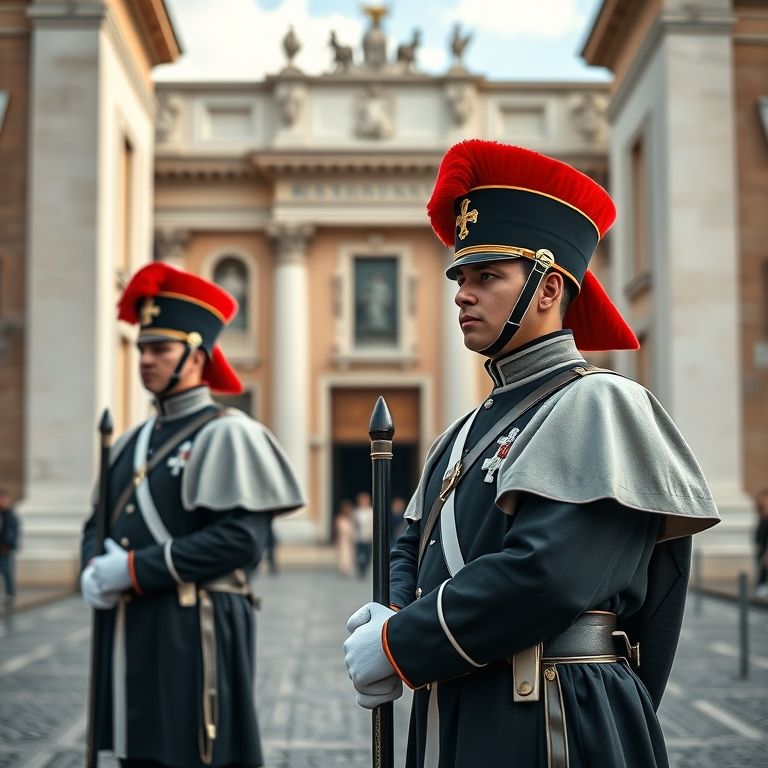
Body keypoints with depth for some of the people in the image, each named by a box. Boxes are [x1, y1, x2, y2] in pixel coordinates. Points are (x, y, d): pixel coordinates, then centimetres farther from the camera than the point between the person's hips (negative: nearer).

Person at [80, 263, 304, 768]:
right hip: (129, 631, 8)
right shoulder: (132, 443, 17)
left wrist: (134, 569, -17)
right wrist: (95, 570, -4)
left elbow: (242, 537, -18)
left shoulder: (227, 435, -8)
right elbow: (99, 523, 20)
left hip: (197, 631, -8)